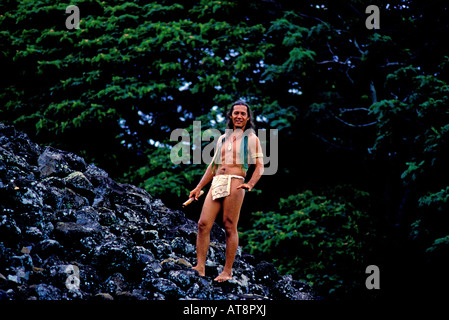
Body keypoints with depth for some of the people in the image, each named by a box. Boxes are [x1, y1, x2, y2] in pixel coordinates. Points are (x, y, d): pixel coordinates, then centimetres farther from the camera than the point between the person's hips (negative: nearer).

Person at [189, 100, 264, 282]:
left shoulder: (251, 138, 9)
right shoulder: (223, 138, 24)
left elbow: (259, 166, 2)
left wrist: (250, 184, -16)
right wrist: (199, 187, 22)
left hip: (234, 184, -5)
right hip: (216, 184, 5)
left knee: (230, 228, -7)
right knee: (203, 224, -6)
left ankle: (228, 271, -3)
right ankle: (200, 267, -6)